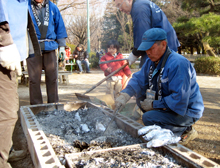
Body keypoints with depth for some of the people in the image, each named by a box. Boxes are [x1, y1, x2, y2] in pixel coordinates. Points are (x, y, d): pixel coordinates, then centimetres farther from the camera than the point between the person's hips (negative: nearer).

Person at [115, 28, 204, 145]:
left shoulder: (178, 64, -28)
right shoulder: (151, 61, 1)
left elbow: (179, 99, -31)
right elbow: (138, 79, 0)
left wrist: (154, 104, -23)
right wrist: (125, 94, -18)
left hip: (186, 112, -9)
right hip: (167, 104, 9)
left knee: (148, 118, -23)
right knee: (140, 95, 2)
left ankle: (185, 131, -2)